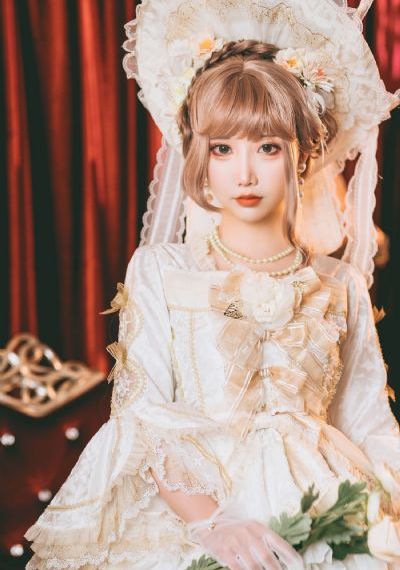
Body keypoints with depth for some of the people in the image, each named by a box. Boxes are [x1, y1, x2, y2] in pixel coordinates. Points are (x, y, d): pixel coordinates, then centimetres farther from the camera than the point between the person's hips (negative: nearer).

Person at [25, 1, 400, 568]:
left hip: (320, 518, 2)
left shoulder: (341, 285, 10)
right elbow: (142, 417, -3)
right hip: (183, 502, -2)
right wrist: (211, 520, -18)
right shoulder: (159, 271, 4)